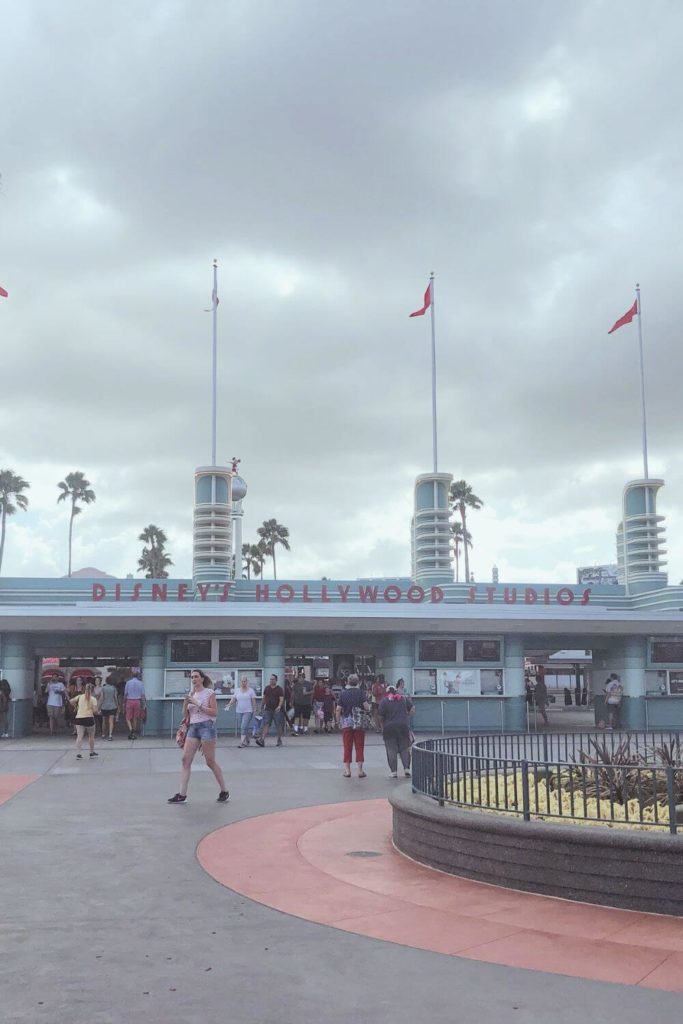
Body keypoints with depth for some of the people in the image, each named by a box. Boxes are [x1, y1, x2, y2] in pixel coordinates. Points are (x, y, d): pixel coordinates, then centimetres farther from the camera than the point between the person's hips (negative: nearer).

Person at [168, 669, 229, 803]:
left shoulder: (209, 693, -1)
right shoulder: (191, 694, 14)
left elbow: (215, 712, -9)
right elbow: (185, 715, 15)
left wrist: (198, 704, -14)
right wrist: (185, 703, -3)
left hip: (206, 726, -6)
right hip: (193, 727, 6)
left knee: (210, 761, -2)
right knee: (186, 759, -4)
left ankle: (224, 791, 11)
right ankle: (182, 794, -3)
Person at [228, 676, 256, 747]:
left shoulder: (250, 691, 1)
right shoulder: (237, 691, 11)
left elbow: (253, 701, -1)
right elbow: (233, 700, 4)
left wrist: (254, 710, -7)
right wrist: (228, 706, -12)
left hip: (248, 712, -5)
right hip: (239, 712, 5)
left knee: (244, 727, -16)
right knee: (241, 727, 9)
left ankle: (243, 742, -18)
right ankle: (247, 741, 24)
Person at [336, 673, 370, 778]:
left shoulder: (343, 693, -1)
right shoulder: (360, 692, -5)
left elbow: (338, 709, -2)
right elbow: (367, 707, -10)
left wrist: (338, 720, 10)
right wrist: (369, 707, 12)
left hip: (346, 722, 1)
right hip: (359, 722, -1)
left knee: (347, 747, 8)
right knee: (359, 746, 5)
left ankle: (347, 770, 10)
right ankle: (360, 770, 5)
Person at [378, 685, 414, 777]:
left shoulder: (384, 701, -2)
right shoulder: (404, 699, 8)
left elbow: (381, 716, -5)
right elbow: (412, 709, 2)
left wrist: (383, 725, 10)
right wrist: (406, 716, 13)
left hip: (389, 727, -2)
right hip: (404, 726, 2)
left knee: (391, 750, 4)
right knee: (405, 749, 10)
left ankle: (394, 771, 2)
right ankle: (406, 768, 0)